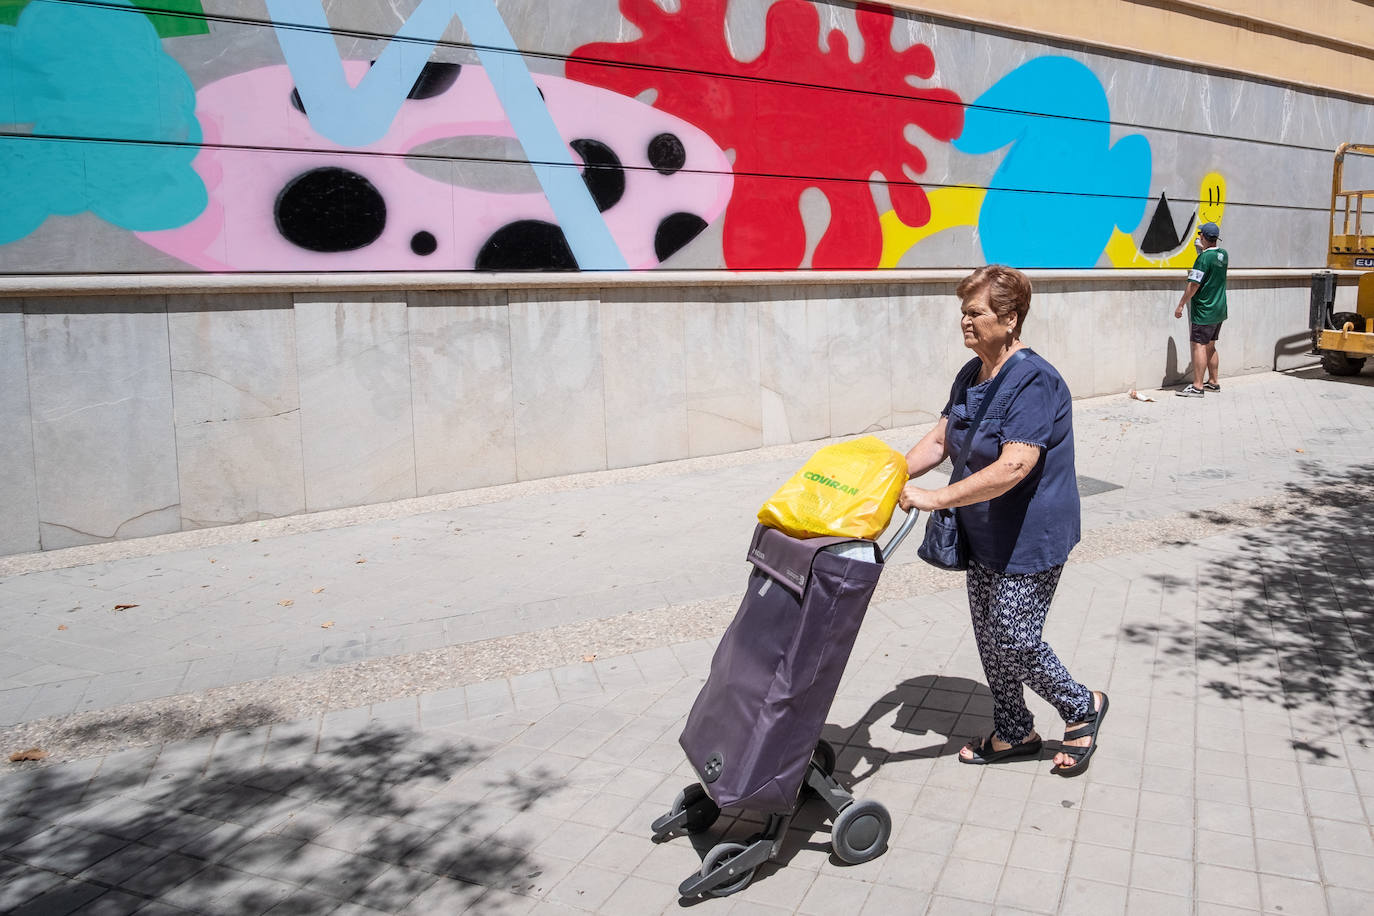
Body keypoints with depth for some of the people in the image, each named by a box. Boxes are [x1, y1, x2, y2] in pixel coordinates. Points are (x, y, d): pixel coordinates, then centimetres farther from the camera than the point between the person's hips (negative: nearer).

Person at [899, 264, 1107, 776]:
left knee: (1014, 641, -2)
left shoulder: (1034, 382, -23)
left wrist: (937, 498, -36)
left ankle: (1082, 707, 26)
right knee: (989, 638, 15)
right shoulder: (969, 376, 5)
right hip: (983, 535, 9)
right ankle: (1014, 733, 33)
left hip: (1030, 538, -8)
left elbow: (1014, 467, -32)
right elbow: (940, 439, 9)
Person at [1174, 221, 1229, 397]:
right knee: (1210, 346, 17)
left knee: (1199, 345, -8)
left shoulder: (1204, 258, -17)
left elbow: (1194, 285, -19)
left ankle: (1197, 386, -10)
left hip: (1204, 310, -9)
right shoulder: (1223, 255, 8)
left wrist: (1181, 305, -12)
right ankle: (1213, 381, 23)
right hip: (1219, 310, 9)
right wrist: (1203, 249, 24)